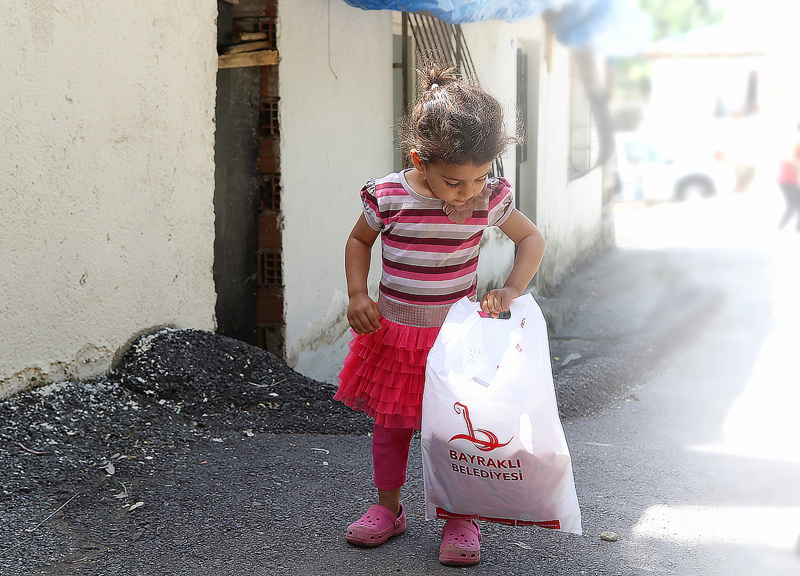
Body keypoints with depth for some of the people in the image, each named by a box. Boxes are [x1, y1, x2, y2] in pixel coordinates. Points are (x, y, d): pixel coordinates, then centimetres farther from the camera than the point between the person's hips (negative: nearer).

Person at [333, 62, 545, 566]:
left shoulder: (489, 200, -12)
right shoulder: (387, 197, -15)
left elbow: (532, 238, 3)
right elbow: (359, 241, 5)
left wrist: (512, 290, -11)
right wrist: (358, 296, -7)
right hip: (395, 331, 1)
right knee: (390, 422, 12)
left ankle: (461, 520, 17)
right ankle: (388, 508, 30)